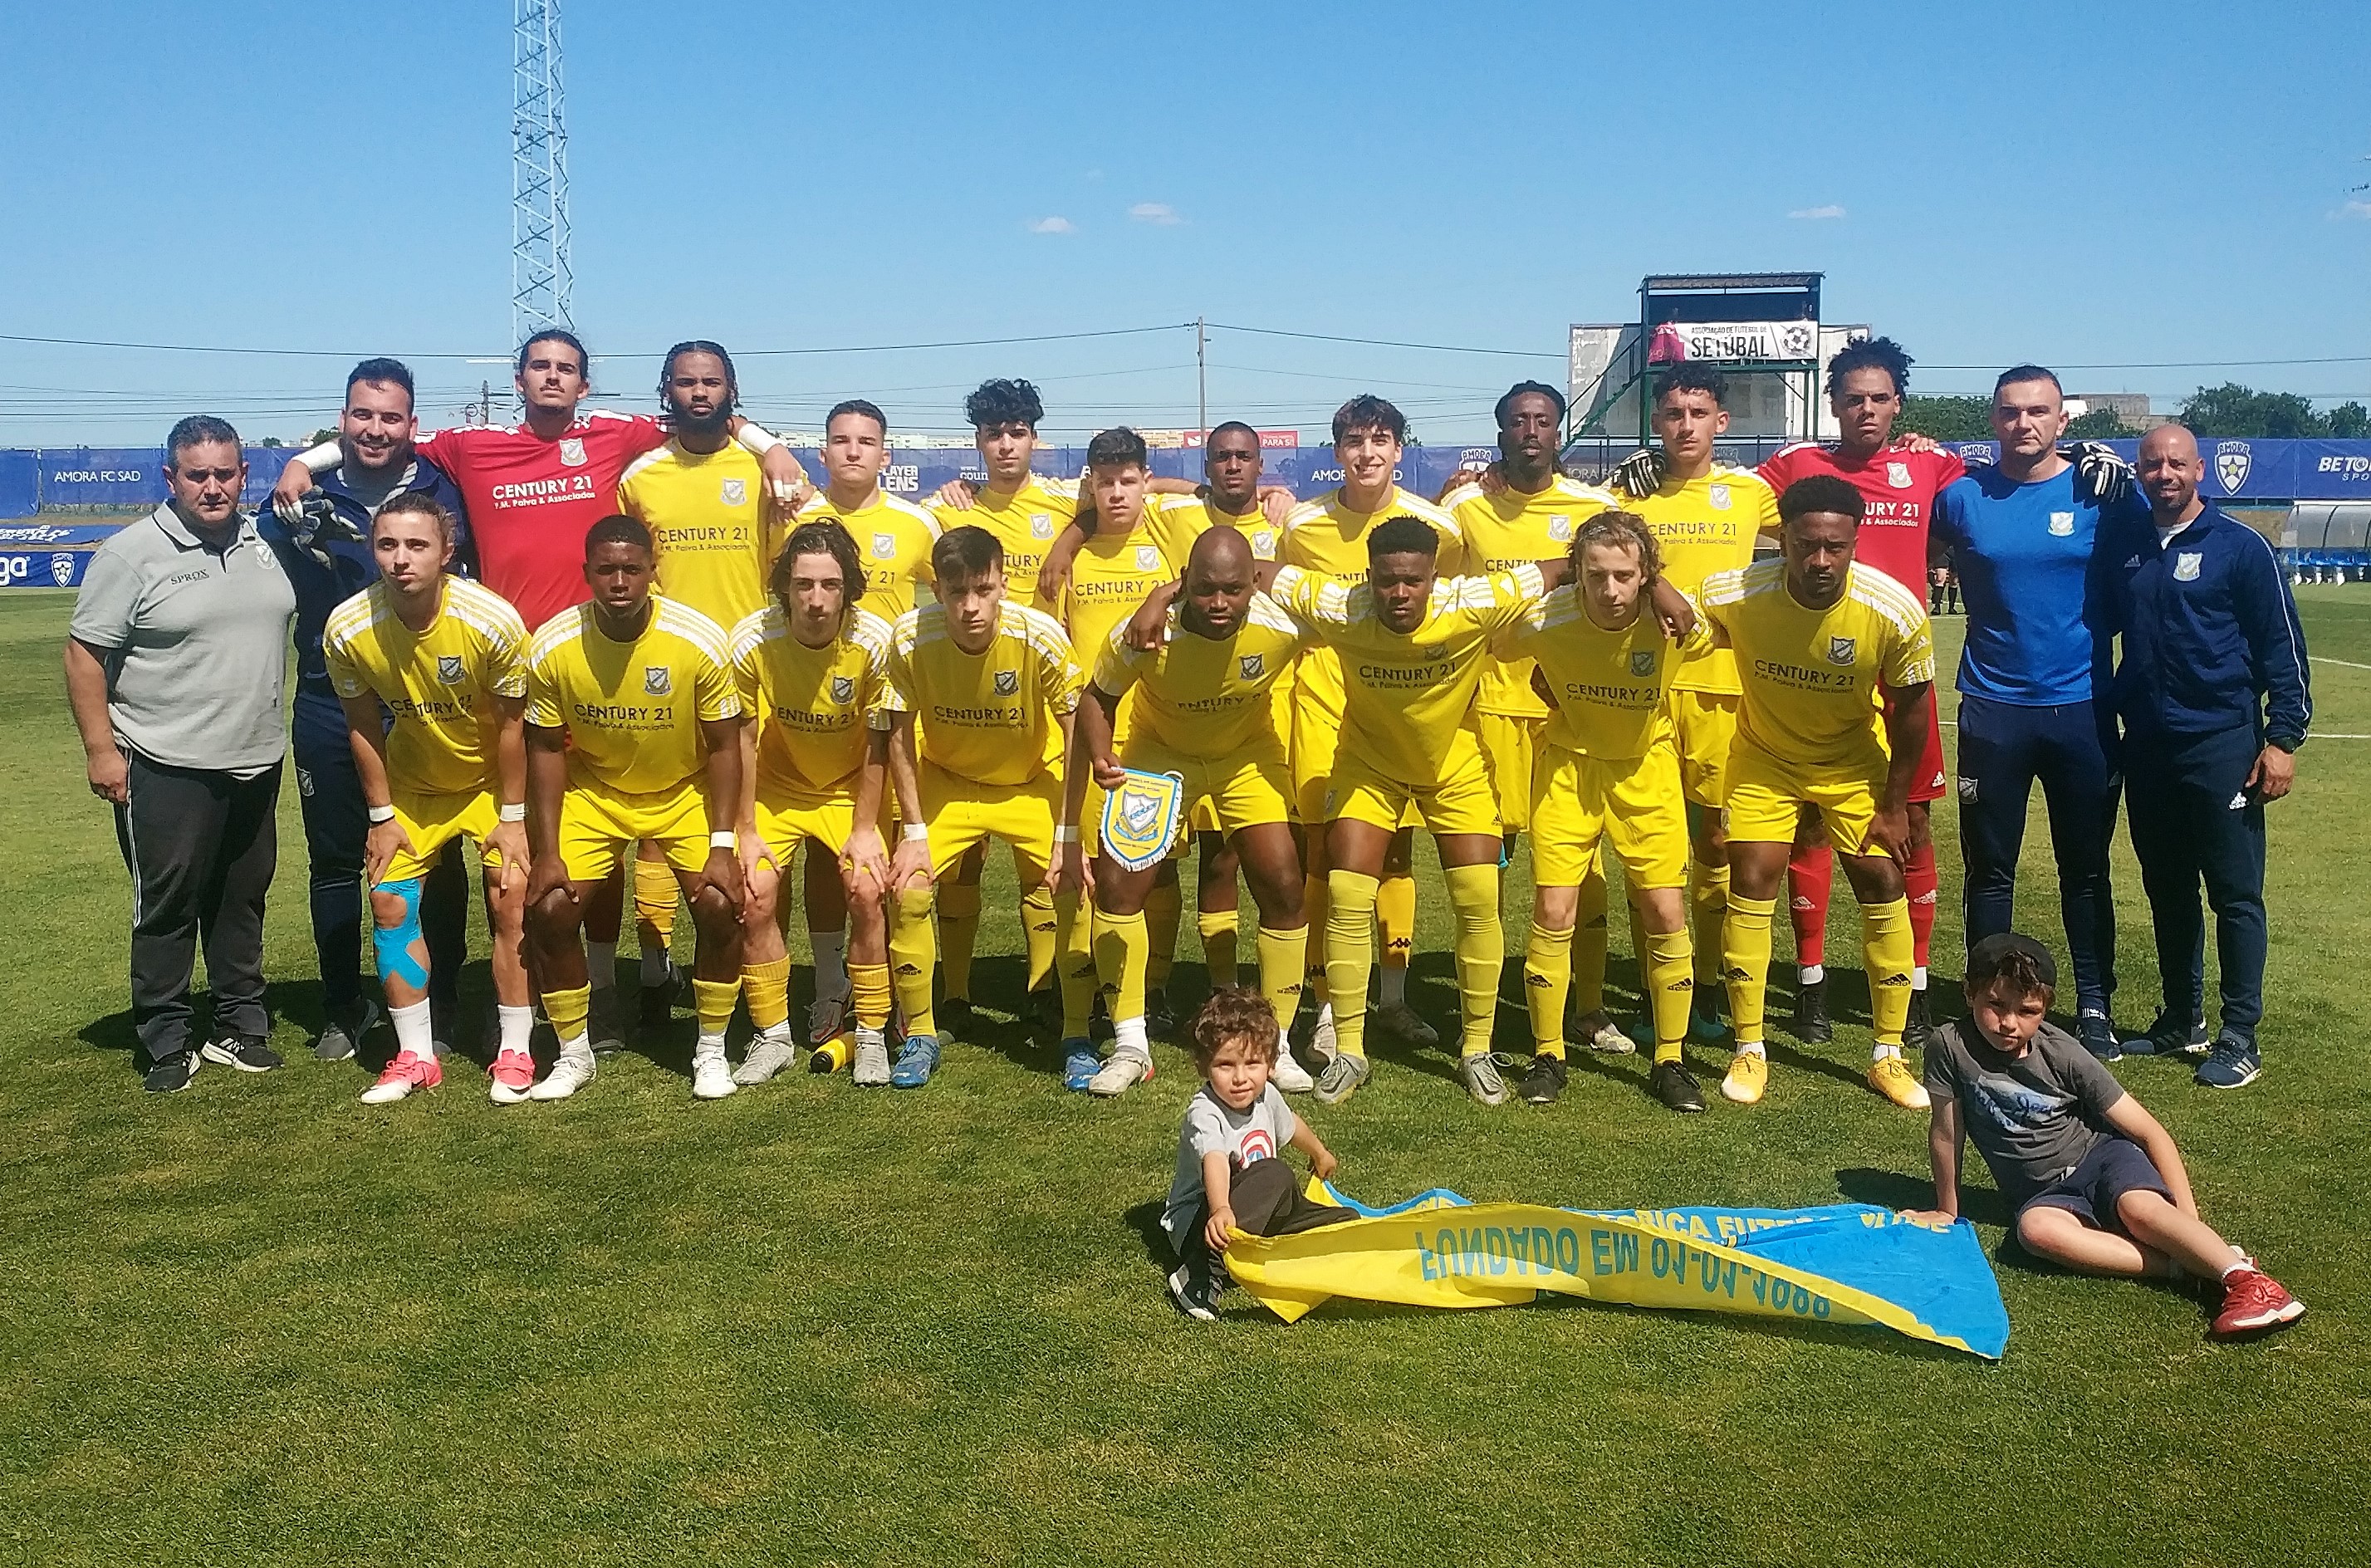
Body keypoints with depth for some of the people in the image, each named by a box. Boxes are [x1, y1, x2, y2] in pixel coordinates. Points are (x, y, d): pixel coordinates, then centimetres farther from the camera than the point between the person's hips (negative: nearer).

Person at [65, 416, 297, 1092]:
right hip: (167, 769, -5)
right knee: (168, 908, 3)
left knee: (243, 899, 14)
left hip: (256, 761, 5)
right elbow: (85, 655, -10)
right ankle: (167, 1044, 13)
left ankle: (239, 1026, 26)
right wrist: (100, 749, -14)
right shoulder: (131, 555, -10)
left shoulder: (263, 543, 7)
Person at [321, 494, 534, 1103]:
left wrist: (513, 818, -13)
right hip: (413, 780, 3)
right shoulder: (347, 630, -23)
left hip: (490, 775, -2)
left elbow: (510, 723, -18)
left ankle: (514, 1053, 3)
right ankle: (415, 1056, 10)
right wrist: (382, 817, -4)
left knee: (510, 899, -9)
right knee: (390, 902, -3)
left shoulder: (493, 622, -30)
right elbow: (363, 726, -7)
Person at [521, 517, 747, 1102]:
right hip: (592, 791, 1)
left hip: (685, 791, -1)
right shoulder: (551, 648, -20)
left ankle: (711, 1051, 4)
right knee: (549, 909, -12)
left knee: (720, 906, -18)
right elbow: (546, 750, -8)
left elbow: (724, 747, -13)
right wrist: (546, 851, -12)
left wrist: (722, 846, -18)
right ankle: (573, 1054, 10)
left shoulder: (700, 641, -23)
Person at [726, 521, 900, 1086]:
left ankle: (872, 1036, 0)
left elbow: (877, 743, -11)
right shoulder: (751, 641, -23)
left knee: (867, 892, -18)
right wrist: (747, 832, -7)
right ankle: (772, 1037, 6)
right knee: (754, 898, -14)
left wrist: (865, 829, -10)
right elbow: (743, 739, -9)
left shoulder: (874, 641, -23)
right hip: (775, 786, 1)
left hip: (849, 786, -1)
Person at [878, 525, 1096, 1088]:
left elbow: (1077, 738, -19)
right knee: (908, 890, -15)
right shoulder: (910, 639, -25)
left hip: (1032, 782, -1)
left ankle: (1077, 1037, 2)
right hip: (945, 779, 1)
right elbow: (900, 736, -11)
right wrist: (914, 832, -12)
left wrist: (1068, 836, -20)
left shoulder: (1043, 639, -29)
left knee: (1073, 887, -17)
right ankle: (920, 1037, 5)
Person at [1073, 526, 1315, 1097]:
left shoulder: (1282, 626, -31)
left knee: (1283, 886, -6)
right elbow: (1100, 697, -15)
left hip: (1247, 754, 1)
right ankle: (1130, 1047, 5)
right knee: (1116, 881, -11)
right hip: (1158, 752, -1)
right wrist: (1101, 754, -31)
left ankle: (1276, 1045, 12)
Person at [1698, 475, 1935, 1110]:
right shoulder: (1735, 595, -31)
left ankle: (1889, 1056, 12)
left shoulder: (1895, 611, -28)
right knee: (1751, 882, -7)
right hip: (1765, 756, 0)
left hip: (1854, 760, 1)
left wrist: (1894, 804, -7)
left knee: (1883, 883, -3)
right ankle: (1749, 1052, 8)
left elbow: (1910, 706, -12)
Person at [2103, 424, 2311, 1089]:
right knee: (2166, 888, 13)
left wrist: (2283, 738, -9)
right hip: (2146, 745, 5)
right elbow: (2104, 620, 20)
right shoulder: (2121, 543, 7)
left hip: (2221, 744, -5)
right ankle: (2179, 1017, 26)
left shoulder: (2240, 546, -5)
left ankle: (2240, 1035, 6)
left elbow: (2283, 646, -4)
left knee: (2235, 893, -1)